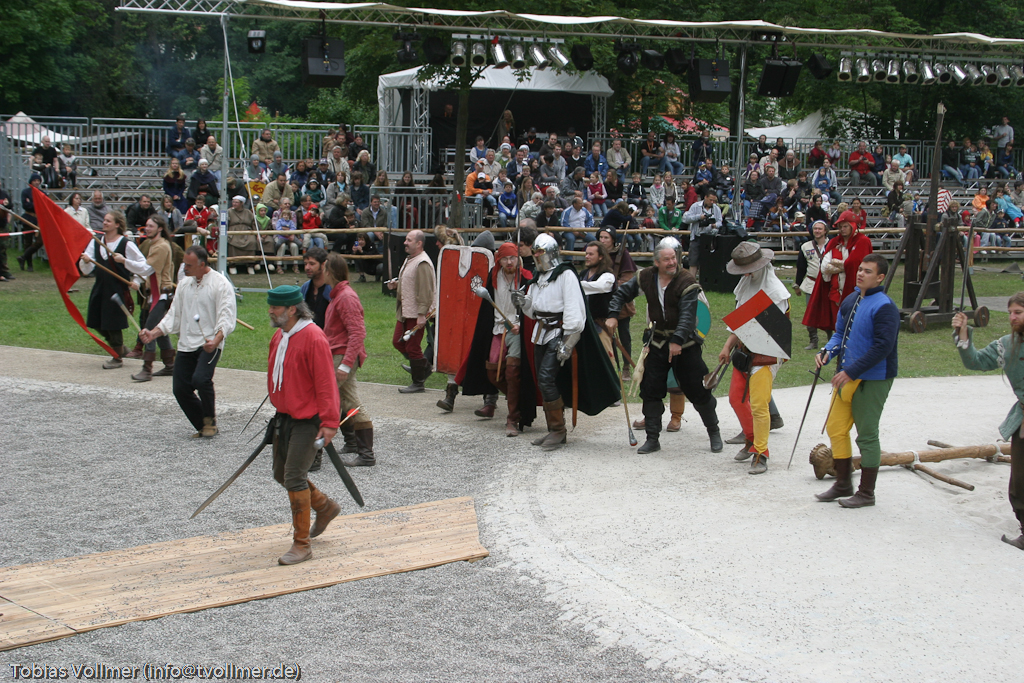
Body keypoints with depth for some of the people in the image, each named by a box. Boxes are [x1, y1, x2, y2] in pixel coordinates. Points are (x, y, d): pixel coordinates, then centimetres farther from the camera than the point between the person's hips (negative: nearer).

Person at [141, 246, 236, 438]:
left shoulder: (220, 284, -8)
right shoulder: (184, 283, 14)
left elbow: (226, 318, -14)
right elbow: (174, 315, 19)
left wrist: (216, 340, -31)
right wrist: (153, 334, 5)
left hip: (209, 345, -7)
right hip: (186, 346, 7)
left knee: (200, 379, -27)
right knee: (181, 388, 0)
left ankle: (210, 419, 0)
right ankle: (204, 427, 21)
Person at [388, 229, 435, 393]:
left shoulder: (422, 263, -20)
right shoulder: (410, 259, 13)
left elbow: (426, 291, -24)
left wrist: (422, 315, -26)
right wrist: (397, 284, 9)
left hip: (416, 314, -10)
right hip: (405, 311, 10)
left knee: (412, 347, -2)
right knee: (397, 342, 15)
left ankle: (418, 383, 11)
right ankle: (424, 367, 29)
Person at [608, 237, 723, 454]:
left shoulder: (687, 281, -16)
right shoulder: (646, 277, -3)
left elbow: (687, 315, -23)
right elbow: (622, 293, 11)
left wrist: (677, 341, -32)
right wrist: (613, 315, -3)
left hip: (685, 343, -4)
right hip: (658, 341, 4)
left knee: (698, 391, -1)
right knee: (651, 390, 1)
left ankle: (714, 433, 19)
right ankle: (652, 438, 11)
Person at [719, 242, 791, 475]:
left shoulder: (775, 290, -15)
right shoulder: (745, 285, 10)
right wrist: (728, 346, 6)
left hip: (766, 354, -8)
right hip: (744, 351, 8)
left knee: (759, 404, -10)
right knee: (736, 398, 14)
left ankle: (760, 455, 0)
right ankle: (751, 440, 35)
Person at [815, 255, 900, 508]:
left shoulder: (884, 307, -16)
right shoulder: (850, 301, 9)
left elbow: (882, 347, -22)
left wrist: (851, 372, -23)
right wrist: (827, 351, -3)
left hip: (872, 380, -8)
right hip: (847, 376, 8)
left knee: (867, 435, 1)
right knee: (835, 428, 10)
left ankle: (866, 493, 12)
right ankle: (843, 484, 24)